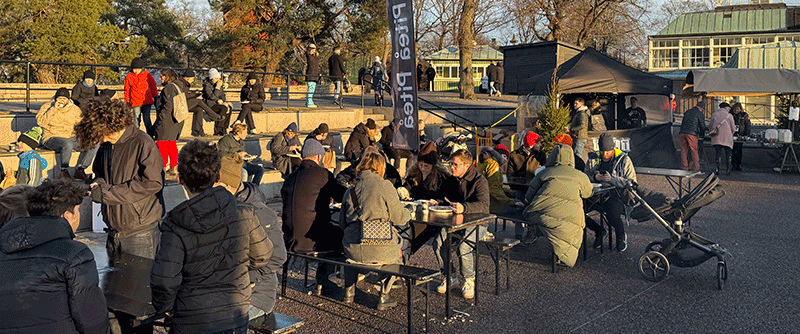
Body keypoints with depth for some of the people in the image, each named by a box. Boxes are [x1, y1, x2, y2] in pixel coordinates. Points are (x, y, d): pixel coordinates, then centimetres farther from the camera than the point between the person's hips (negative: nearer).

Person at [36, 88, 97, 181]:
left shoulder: (74, 109, 12)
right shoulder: (47, 107, 2)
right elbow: (40, 122, -14)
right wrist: (54, 109, -17)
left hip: (70, 137, 5)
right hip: (52, 138, -4)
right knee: (67, 144, -39)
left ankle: (79, 169, -9)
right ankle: (64, 172, -22)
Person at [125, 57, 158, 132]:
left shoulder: (147, 74, 2)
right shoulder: (129, 76, 3)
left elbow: (153, 86, 10)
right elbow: (127, 90, 12)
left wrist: (155, 97, 10)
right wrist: (128, 101, 9)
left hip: (147, 101, -1)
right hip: (135, 102, 1)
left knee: (146, 119, -1)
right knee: (136, 119, 2)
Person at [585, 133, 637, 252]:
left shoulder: (624, 160, 0)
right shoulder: (593, 158, 10)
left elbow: (632, 182, -5)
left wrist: (612, 179, -19)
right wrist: (595, 177, -11)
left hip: (617, 193, -4)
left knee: (612, 215, -33)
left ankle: (622, 236, 4)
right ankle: (600, 231, 7)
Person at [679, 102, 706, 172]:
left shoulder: (687, 112, 22)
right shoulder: (700, 114, 5)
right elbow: (702, 126, 8)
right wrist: (702, 135, 24)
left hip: (683, 132, 5)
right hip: (692, 134, -5)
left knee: (684, 151, 6)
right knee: (694, 151, -1)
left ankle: (684, 167, 5)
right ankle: (696, 168, 0)